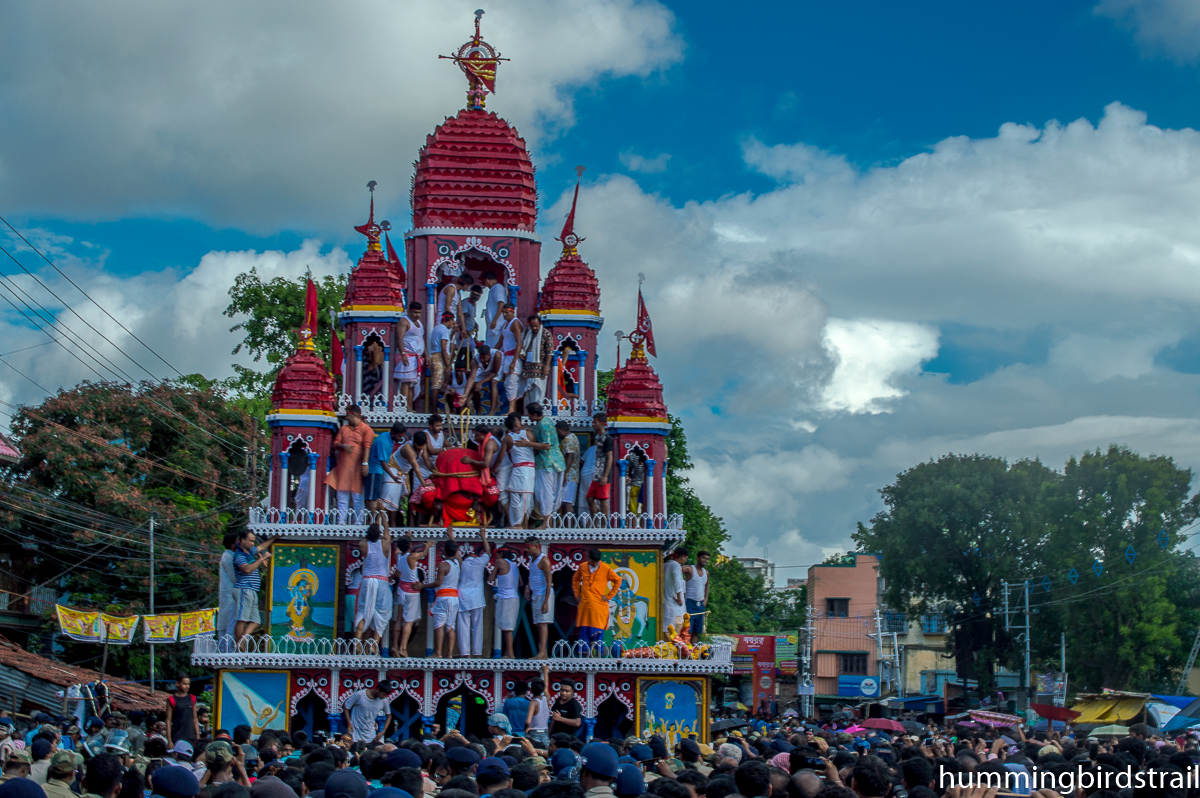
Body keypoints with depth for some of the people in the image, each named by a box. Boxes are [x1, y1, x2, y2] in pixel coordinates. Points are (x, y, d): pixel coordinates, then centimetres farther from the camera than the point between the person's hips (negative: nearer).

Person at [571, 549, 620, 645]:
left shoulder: (606, 569, -1)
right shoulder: (582, 567, 9)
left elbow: (618, 580, 5)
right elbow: (575, 580, 26)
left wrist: (609, 596, 2)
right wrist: (577, 594, 15)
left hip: (599, 606, -3)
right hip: (584, 605, 3)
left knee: (597, 633, -6)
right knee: (583, 633, 2)